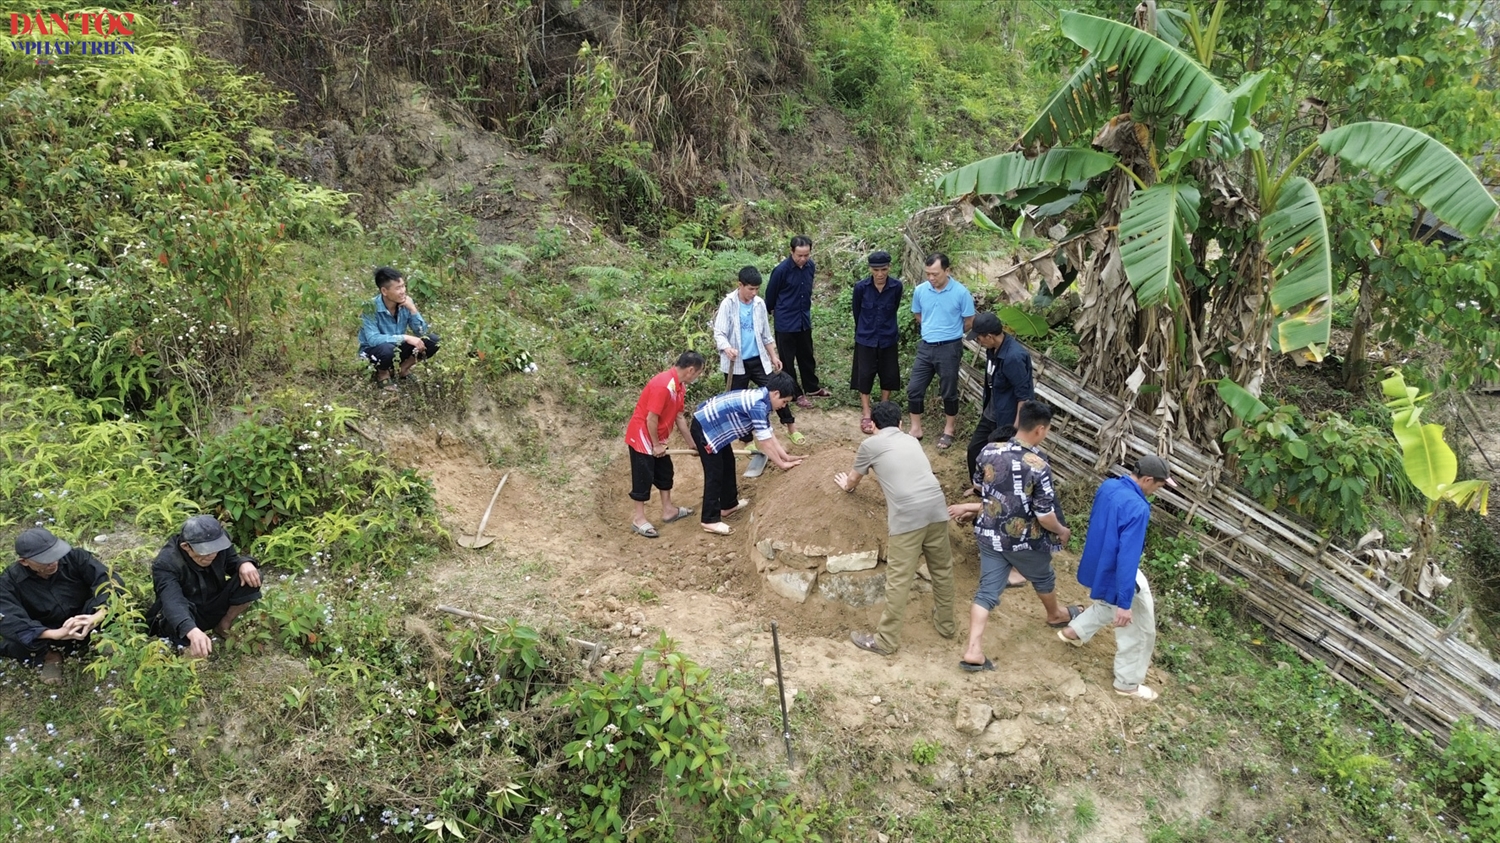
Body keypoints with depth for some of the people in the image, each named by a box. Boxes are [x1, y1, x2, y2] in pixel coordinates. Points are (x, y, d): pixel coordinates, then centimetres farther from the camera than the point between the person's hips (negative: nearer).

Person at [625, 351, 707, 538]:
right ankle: (639, 519, 9)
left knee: (665, 472, 18)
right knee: (643, 477, -1)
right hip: (641, 435, -10)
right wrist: (656, 445, -16)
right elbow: (651, 419, -27)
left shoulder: (680, 386, 2)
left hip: (656, 437, 10)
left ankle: (668, 510, 31)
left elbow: (679, 417, 10)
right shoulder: (663, 385, -29)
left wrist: (692, 443, 13)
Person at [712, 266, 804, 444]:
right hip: (736, 363, -4)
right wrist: (727, 348, -38)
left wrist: (773, 356, 16)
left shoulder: (759, 303, 3)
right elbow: (719, 333, -18)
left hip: (758, 360, 4)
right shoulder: (728, 304, -11)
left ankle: (791, 428, 20)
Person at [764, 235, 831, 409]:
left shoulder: (810, 266, -3)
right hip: (786, 322, -6)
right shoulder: (782, 270, -20)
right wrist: (773, 311, 9)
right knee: (788, 359, 6)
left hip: (804, 319, 6)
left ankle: (812, 388, 35)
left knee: (806, 356, 20)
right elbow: (771, 293, -6)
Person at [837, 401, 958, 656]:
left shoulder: (870, 445, 10)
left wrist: (846, 485, 52)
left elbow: (854, 479, 29)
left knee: (898, 580, 2)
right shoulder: (911, 441, 25)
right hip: (936, 507, 5)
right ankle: (946, 624, 38)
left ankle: (886, 640, 11)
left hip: (908, 515, -5)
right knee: (942, 569, 21)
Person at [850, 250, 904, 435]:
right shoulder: (861, 287, -15)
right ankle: (865, 415, 11)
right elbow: (856, 311, 3)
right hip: (866, 339, -1)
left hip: (888, 338, 2)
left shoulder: (897, 286, -12)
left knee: (888, 374, 10)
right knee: (865, 375, 2)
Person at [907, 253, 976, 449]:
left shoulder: (961, 293, -14)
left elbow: (969, 322, -2)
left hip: (949, 348, -4)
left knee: (949, 392, 9)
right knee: (914, 389, 5)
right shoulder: (920, 290, -3)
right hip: (926, 346, 4)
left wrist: (949, 333, 10)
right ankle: (916, 429, 21)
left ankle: (949, 431, 26)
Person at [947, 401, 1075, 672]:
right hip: (1025, 541, -4)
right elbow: (1044, 515, -20)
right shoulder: (1039, 465, -25)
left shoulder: (989, 450, -10)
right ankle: (1055, 615, 54)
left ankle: (973, 651, 1)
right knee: (1043, 578, 26)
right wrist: (1062, 531, -1)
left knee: (988, 590, 9)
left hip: (990, 535, 4)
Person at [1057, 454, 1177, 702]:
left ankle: (1074, 631, 46)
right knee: (1138, 630, 11)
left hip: (1098, 564, 8)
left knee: (1109, 605, 36)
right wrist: (1125, 603, -26)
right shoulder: (1137, 508, -31)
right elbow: (1128, 558, -31)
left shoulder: (1108, 486, -6)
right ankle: (1128, 683, 25)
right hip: (1115, 574, -8)